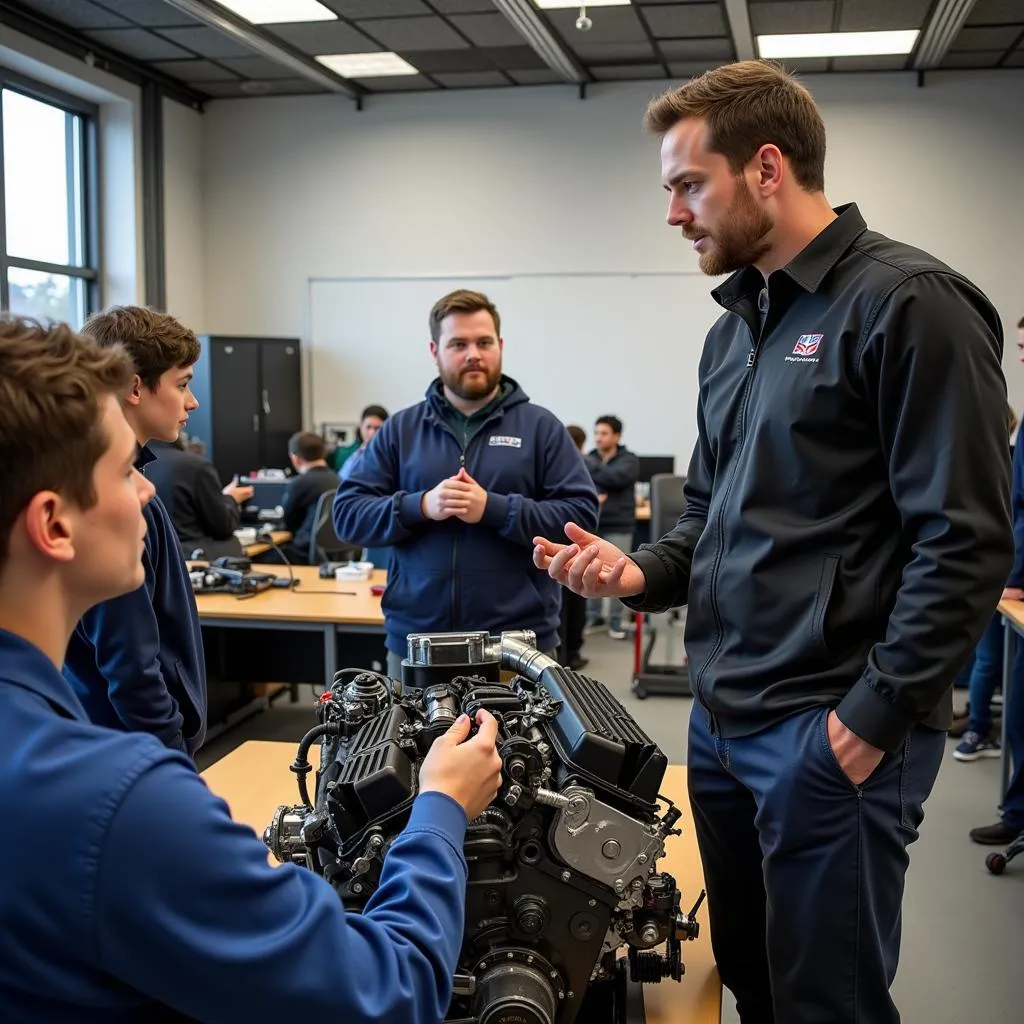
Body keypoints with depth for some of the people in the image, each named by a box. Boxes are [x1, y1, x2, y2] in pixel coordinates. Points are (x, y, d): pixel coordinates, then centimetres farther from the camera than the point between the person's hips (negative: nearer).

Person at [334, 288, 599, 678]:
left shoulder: (540, 427, 3)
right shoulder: (400, 430, 8)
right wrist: (422, 506, -14)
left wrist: (494, 509, -16)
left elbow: (582, 513, -5)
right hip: (415, 642, 2)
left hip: (519, 643, -1)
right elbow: (347, 513, 3)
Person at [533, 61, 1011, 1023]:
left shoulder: (906, 303, -13)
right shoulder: (734, 328, 13)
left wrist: (876, 715, -18)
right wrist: (642, 571, 1)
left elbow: (964, 541, -18)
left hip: (831, 731, -8)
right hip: (721, 719, 8)